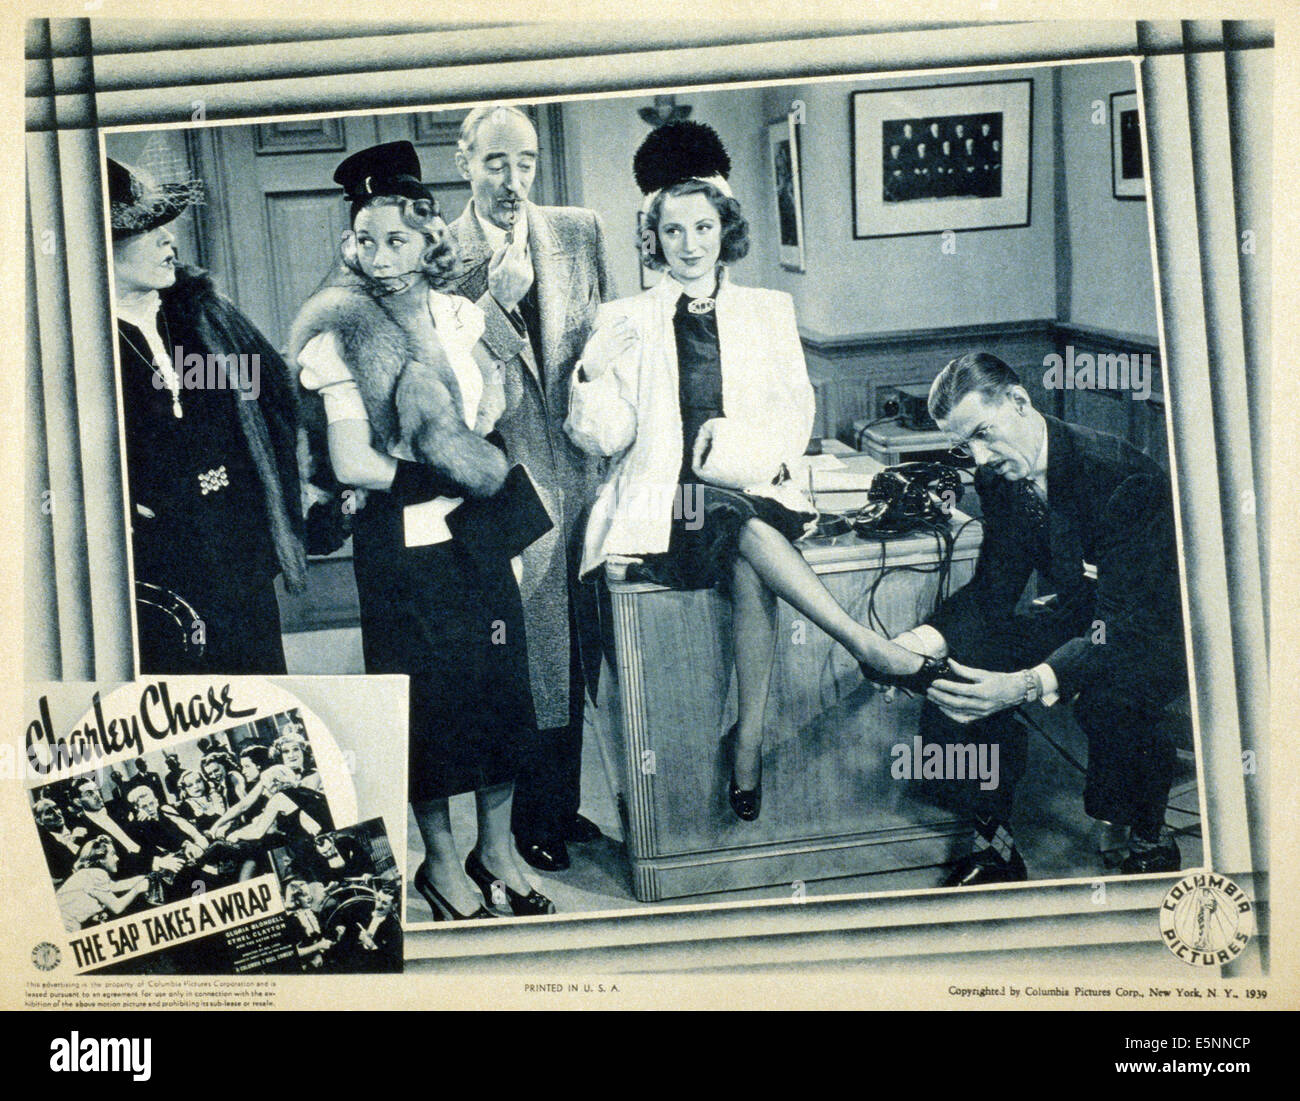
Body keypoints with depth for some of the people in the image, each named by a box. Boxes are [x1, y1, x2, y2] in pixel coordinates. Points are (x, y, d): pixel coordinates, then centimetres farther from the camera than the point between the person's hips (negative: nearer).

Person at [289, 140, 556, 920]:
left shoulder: (456, 315, 5)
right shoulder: (339, 335, -10)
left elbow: (494, 404, 11)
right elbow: (351, 464, -13)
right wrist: (446, 477, -11)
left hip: (478, 532, 4)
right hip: (403, 541, -4)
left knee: (500, 678, 8)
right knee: (430, 694, 4)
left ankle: (498, 850, 25)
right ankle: (442, 864, 21)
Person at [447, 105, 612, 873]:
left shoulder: (580, 232, 7)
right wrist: (496, 298, -17)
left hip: (578, 469, 4)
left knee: (576, 648, 14)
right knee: (528, 655, 0)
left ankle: (563, 801, 30)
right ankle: (533, 815, 17)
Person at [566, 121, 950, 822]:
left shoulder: (768, 312, 18)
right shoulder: (624, 321, 13)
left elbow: (795, 410, 11)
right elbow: (605, 438, 7)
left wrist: (748, 442, -10)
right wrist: (594, 374, -13)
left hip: (748, 490, 1)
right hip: (663, 497, -1)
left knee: (748, 569, -34)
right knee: (749, 534, -35)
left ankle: (748, 742, -29)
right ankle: (874, 651, -33)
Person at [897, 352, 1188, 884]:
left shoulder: (1121, 475, -30)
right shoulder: (998, 477, -6)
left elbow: (1125, 623, -35)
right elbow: (991, 592, 0)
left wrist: (1025, 686, -49)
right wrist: (923, 640, -22)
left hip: (1155, 627, -6)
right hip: (1074, 616, 7)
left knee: (1108, 699, -37)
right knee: (955, 667, -17)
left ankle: (1151, 842, -8)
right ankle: (995, 842, -2)